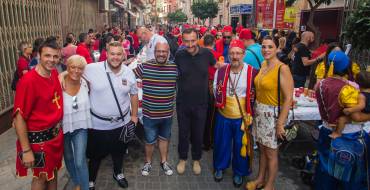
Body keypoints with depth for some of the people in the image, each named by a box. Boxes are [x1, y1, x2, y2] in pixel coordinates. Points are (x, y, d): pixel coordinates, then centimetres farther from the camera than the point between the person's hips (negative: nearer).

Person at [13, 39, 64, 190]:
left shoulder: (55, 74, -1)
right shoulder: (28, 81, -23)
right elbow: (19, 117, -21)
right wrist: (26, 150, -19)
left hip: (56, 133, 7)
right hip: (38, 138, -6)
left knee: (53, 170, 22)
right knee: (41, 176, 13)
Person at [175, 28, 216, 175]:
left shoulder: (206, 53, -10)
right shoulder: (179, 55, -9)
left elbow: (215, 66, 12)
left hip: (201, 103, 0)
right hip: (183, 102, 0)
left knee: (198, 134, 15)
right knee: (183, 133, 16)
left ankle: (196, 160, 39)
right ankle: (182, 159, 39)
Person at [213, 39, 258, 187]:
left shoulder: (252, 72, -13)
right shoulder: (221, 71, -3)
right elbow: (216, 91, 10)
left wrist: (249, 112, -3)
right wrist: (222, 103, 5)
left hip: (242, 117, -2)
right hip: (223, 115, 2)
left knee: (240, 146, 13)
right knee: (222, 143, 18)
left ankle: (239, 172, 36)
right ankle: (220, 167, 41)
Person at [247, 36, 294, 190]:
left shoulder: (282, 69, -18)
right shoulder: (263, 64, 5)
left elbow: (288, 98, -19)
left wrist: (280, 122, -18)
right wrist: (255, 109, 6)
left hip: (273, 114, -7)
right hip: (259, 112, 7)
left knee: (271, 153, 9)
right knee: (262, 149, 20)